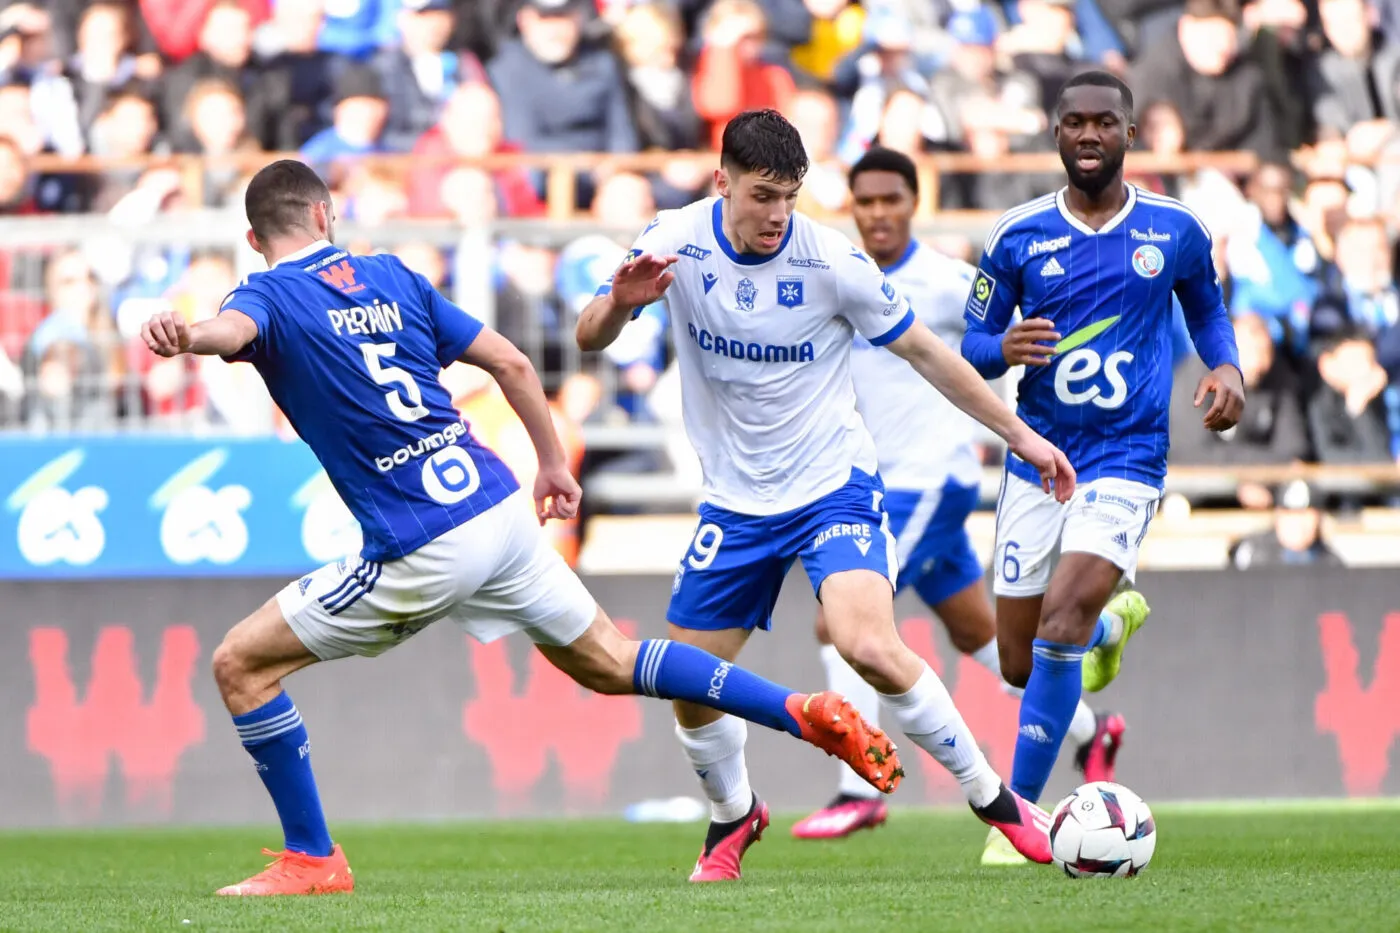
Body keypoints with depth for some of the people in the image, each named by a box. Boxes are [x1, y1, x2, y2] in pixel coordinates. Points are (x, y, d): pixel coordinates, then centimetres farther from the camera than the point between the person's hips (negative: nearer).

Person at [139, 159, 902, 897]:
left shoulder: (267, 296, 0)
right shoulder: (389, 277, 15)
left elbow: (234, 329, -27)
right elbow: (511, 363, 13)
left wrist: (186, 335, -49)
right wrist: (553, 466, 25)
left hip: (421, 552, -6)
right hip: (502, 510, 6)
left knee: (241, 663, 5)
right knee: (609, 664, 23)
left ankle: (311, 858, 6)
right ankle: (805, 713, 19)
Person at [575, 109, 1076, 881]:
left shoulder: (831, 260, -14)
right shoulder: (676, 242, -9)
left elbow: (923, 353, -3)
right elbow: (589, 340, -8)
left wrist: (1019, 434, -1)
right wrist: (620, 303, -32)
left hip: (833, 486, -3)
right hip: (735, 500, 3)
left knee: (869, 648, -26)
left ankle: (993, 799, -10)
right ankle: (733, 817, 35)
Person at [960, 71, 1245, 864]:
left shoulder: (1176, 230, 1)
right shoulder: (1017, 236, 0)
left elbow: (1207, 308, 19)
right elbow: (974, 345, 7)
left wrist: (1227, 366, -2)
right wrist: (1004, 349, -16)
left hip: (1127, 462, -2)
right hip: (1037, 461, 2)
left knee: (1062, 616, -24)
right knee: (1021, 667, 6)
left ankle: (1020, 809, -14)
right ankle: (1116, 620, 42)